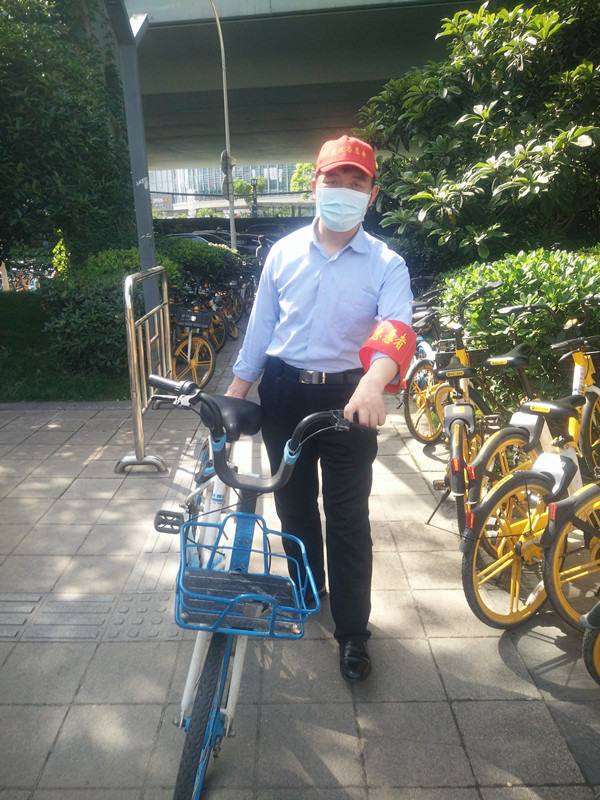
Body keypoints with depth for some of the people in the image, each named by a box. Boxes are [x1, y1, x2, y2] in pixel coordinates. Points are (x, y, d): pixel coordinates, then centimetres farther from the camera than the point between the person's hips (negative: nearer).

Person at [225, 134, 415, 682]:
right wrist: (235, 392, 5)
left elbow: (396, 329, -21)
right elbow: (261, 325, 7)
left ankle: (353, 632, 20)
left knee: (348, 517, 3)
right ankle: (306, 589, 42)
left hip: (348, 397, -3)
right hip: (283, 393, 3)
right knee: (293, 501, 16)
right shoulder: (284, 252, 4)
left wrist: (373, 382, -42)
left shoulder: (386, 264, -5)